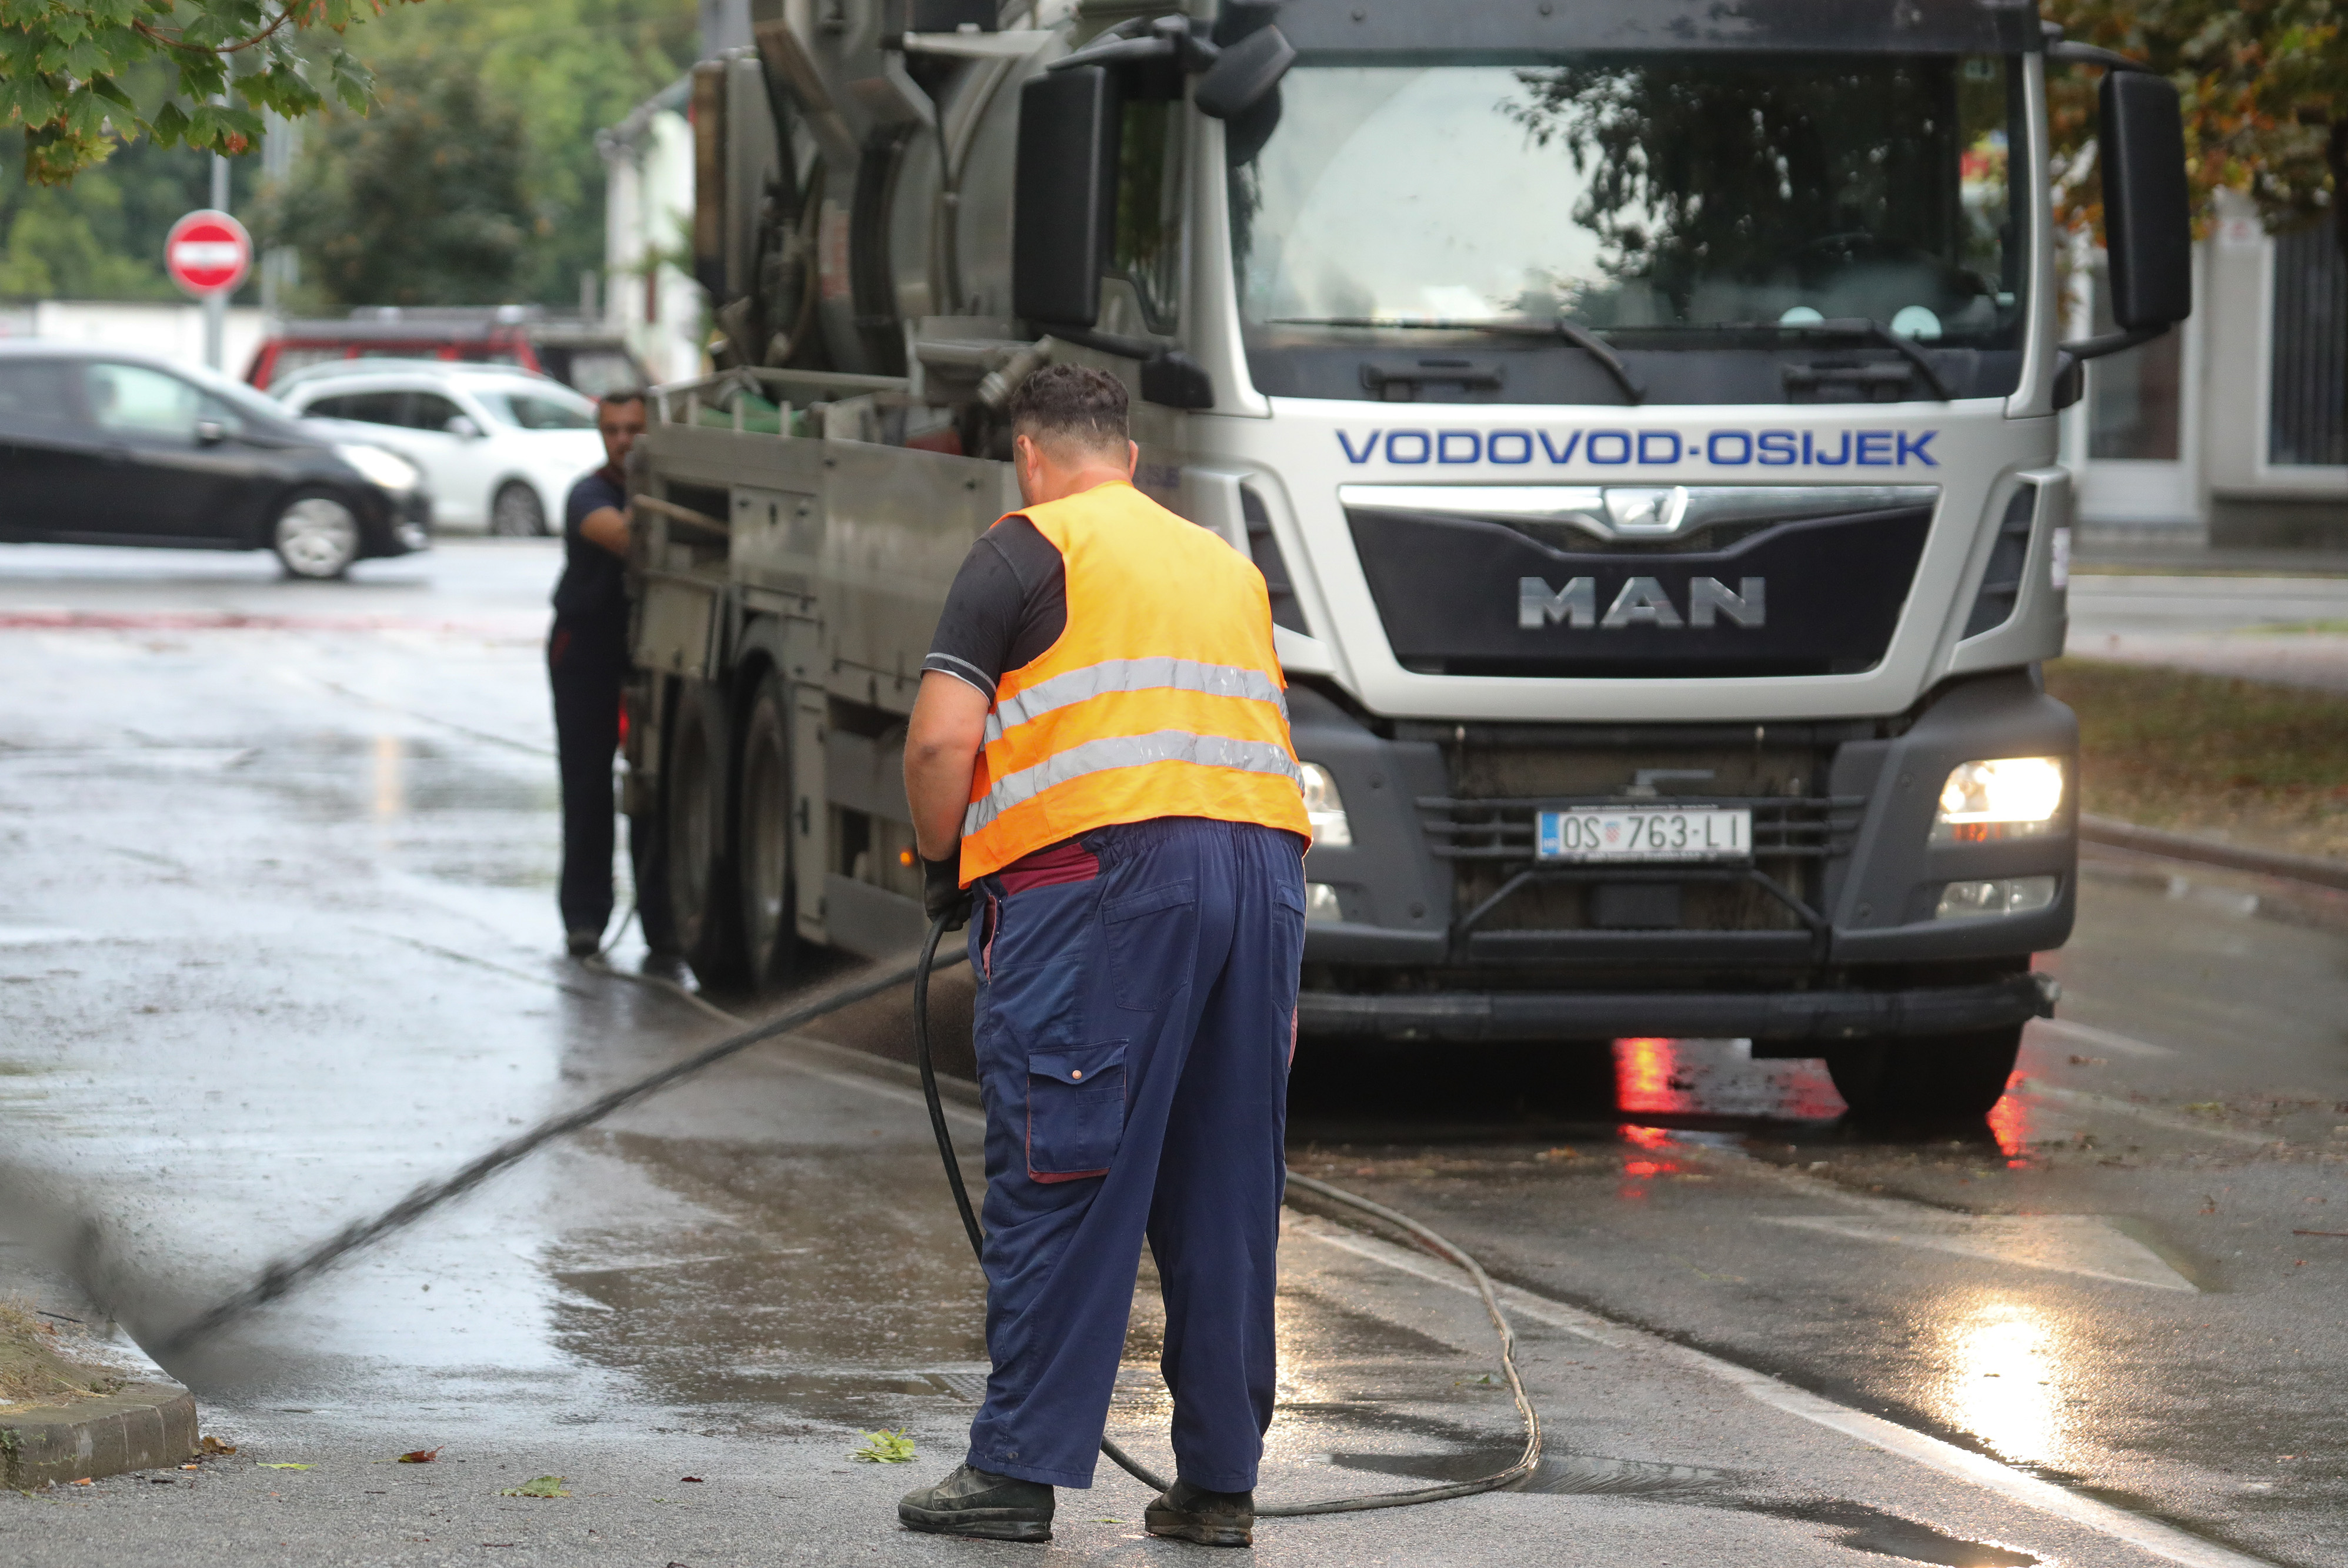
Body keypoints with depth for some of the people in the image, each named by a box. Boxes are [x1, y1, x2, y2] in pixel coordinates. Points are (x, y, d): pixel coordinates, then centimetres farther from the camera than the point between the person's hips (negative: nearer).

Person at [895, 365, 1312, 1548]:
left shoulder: (1029, 551, 4)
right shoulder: (1227, 564, 24)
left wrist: (942, 862, 11)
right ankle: (1220, 1481, 10)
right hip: (1265, 868, 6)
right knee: (1224, 1192, 9)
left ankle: (1018, 1469, -2)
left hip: (1097, 872, -6)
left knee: (1059, 1184, -3)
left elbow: (942, 740, -6)